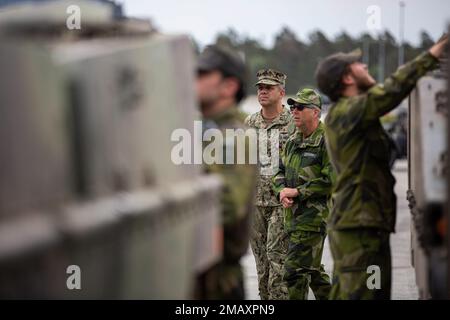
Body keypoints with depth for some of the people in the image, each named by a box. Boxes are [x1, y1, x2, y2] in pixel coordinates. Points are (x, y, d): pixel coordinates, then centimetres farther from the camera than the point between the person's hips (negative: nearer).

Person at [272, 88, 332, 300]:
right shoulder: (292, 142, 15)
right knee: (312, 268, 17)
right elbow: (280, 172, 21)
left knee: (295, 270, -11)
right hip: (293, 212, 9)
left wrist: (298, 192, -16)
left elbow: (331, 180, -18)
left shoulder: (327, 141, -11)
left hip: (314, 213, -9)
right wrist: (282, 191, -1)